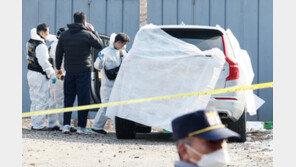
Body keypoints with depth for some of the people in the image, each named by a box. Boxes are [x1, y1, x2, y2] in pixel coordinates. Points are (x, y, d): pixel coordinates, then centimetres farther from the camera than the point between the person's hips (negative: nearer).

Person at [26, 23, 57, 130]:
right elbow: (44, 63, -21)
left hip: (31, 73, 9)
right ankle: (38, 125, -3)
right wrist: (52, 75, -16)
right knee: (42, 101, -4)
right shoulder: (41, 46, -19)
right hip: (40, 76, -9)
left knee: (34, 100, 14)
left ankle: (34, 123, 17)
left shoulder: (30, 42, 7)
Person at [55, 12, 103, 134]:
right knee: (83, 99, 1)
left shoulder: (64, 35, 6)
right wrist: (93, 31, 13)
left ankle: (66, 124, 4)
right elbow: (100, 45, 4)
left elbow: (59, 52, 10)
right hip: (83, 71, -4)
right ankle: (81, 126, 0)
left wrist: (58, 67, 22)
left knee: (68, 99, 10)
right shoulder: (87, 34, -8)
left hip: (69, 71, 4)